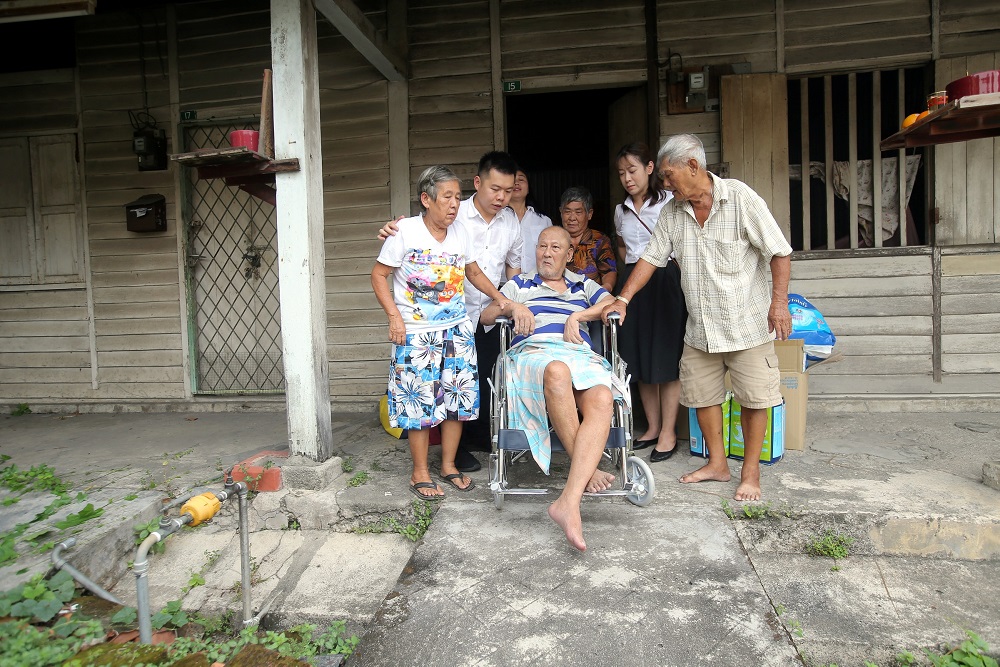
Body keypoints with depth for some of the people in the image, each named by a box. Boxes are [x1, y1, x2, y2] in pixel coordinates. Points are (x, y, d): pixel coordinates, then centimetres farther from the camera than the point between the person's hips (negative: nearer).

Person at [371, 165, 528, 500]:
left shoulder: (460, 233, 5)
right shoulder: (406, 231, -9)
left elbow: (474, 272, 19)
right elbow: (379, 275, -5)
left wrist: (498, 296, 6)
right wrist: (394, 316, -14)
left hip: (457, 330, 5)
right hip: (416, 334, -5)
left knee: (458, 398, 8)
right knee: (419, 402, -1)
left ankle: (449, 466, 25)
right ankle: (420, 473, 16)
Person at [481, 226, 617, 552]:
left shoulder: (583, 285, 32)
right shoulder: (521, 284, 29)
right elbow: (486, 316, 20)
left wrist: (577, 316, 3)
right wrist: (510, 307, -2)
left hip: (581, 355, 2)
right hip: (533, 353, -1)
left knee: (602, 400, -36)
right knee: (558, 371, -43)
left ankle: (569, 501, -46)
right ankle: (586, 468, -31)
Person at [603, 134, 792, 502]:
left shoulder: (740, 197, -11)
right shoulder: (672, 212, 4)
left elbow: (779, 251, -10)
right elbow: (651, 257, 7)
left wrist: (779, 302, -16)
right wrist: (623, 299, -1)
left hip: (747, 322, -5)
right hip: (699, 326, 5)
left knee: (753, 397, 2)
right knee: (701, 394, 10)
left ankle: (751, 472, 19)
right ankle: (717, 463, 28)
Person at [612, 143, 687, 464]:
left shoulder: (670, 202, -3)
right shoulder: (621, 210, 14)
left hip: (665, 280, -6)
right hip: (631, 282, 6)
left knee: (666, 358, -3)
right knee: (640, 358, 8)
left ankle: (668, 433, 5)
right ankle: (652, 427, 20)